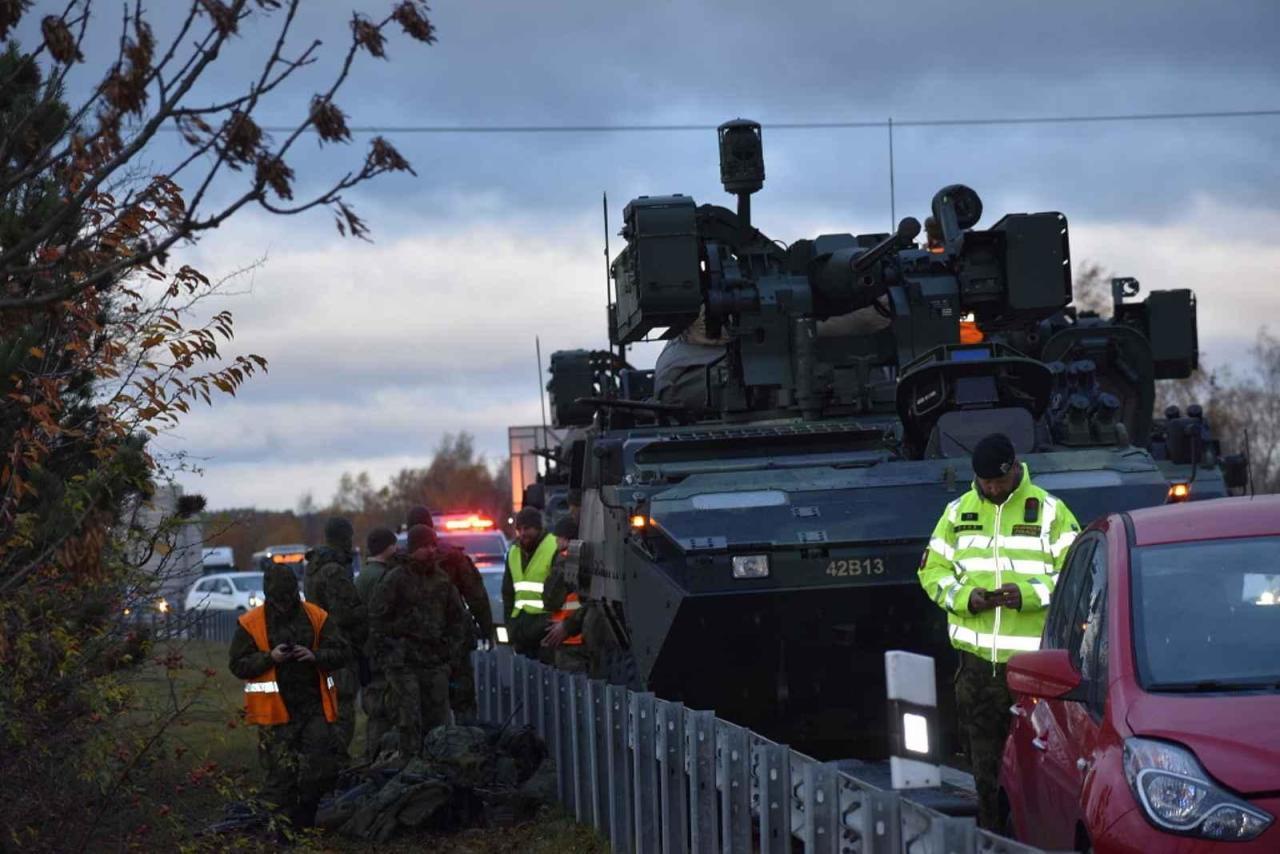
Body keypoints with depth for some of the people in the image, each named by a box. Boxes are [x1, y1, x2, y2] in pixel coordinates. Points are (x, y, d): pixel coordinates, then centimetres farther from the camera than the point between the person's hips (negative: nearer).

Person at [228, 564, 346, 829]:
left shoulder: (317, 617, 6)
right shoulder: (250, 624, 1)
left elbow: (340, 655, 7)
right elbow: (238, 664, -1)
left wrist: (315, 656, -13)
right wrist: (269, 657, -16)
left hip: (315, 706, 3)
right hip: (275, 712, -3)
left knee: (323, 767, -1)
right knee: (281, 770, -3)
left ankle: (305, 819, 15)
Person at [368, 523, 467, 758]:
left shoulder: (442, 579, 12)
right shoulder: (395, 579, -4)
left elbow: (458, 617, 22)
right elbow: (376, 617, -5)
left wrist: (449, 647, 11)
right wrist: (387, 653, -8)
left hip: (435, 662, 5)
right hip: (404, 663, -5)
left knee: (438, 720, 4)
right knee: (409, 722, -9)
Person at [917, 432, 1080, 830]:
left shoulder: (1050, 511, 2)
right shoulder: (958, 512, 12)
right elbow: (932, 570, 14)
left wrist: (1028, 594, -16)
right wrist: (966, 597, -5)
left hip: (1034, 662, -3)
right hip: (977, 661, 3)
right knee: (985, 762, 7)